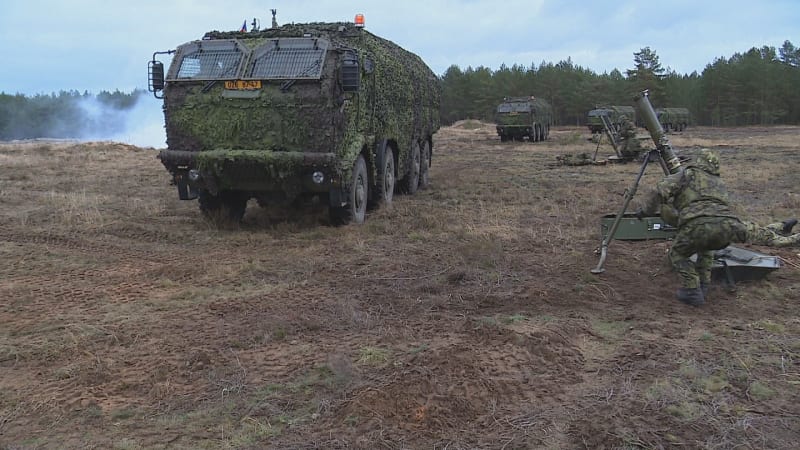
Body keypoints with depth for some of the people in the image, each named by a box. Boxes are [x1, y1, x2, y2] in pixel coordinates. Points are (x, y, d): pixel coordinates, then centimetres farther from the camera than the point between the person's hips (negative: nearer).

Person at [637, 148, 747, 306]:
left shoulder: (686, 174, 20)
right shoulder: (719, 183, 35)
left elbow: (660, 191, 5)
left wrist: (645, 210, 19)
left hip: (699, 224, -5)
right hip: (728, 226, 5)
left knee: (677, 254, 21)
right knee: (706, 248, 37)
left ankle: (692, 291, 11)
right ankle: (703, 285, 30)